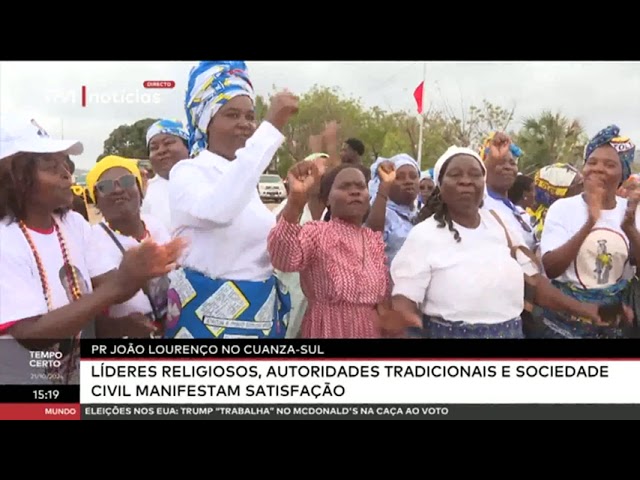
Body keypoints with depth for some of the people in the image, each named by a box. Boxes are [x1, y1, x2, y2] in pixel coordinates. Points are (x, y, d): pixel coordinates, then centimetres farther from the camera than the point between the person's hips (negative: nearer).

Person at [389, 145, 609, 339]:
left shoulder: (501, 223, 5)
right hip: (449, 333, -4)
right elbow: (405, 298, -17)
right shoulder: (424, 235, -10)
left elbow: (532, 281, 10)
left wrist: (581, 308, 3)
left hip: (510, 332, 5)